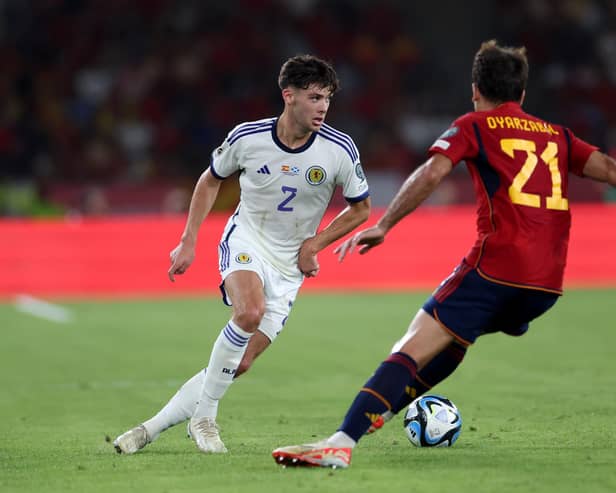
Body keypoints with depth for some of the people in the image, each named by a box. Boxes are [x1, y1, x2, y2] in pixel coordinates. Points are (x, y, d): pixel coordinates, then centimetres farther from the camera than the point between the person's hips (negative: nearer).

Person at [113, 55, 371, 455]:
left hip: (289, 266, 2)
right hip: (245, 241, -2)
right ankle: (203, 418, -16)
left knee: (241, 364, -5)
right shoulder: (247, 137, -12)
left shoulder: (340, 149, -13)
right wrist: (189, 242, 4)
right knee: (250, 312, -34)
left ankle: (153, 428, 8)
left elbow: (361, 208, 2)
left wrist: (313, 245, -7)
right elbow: (211, 180, 8)